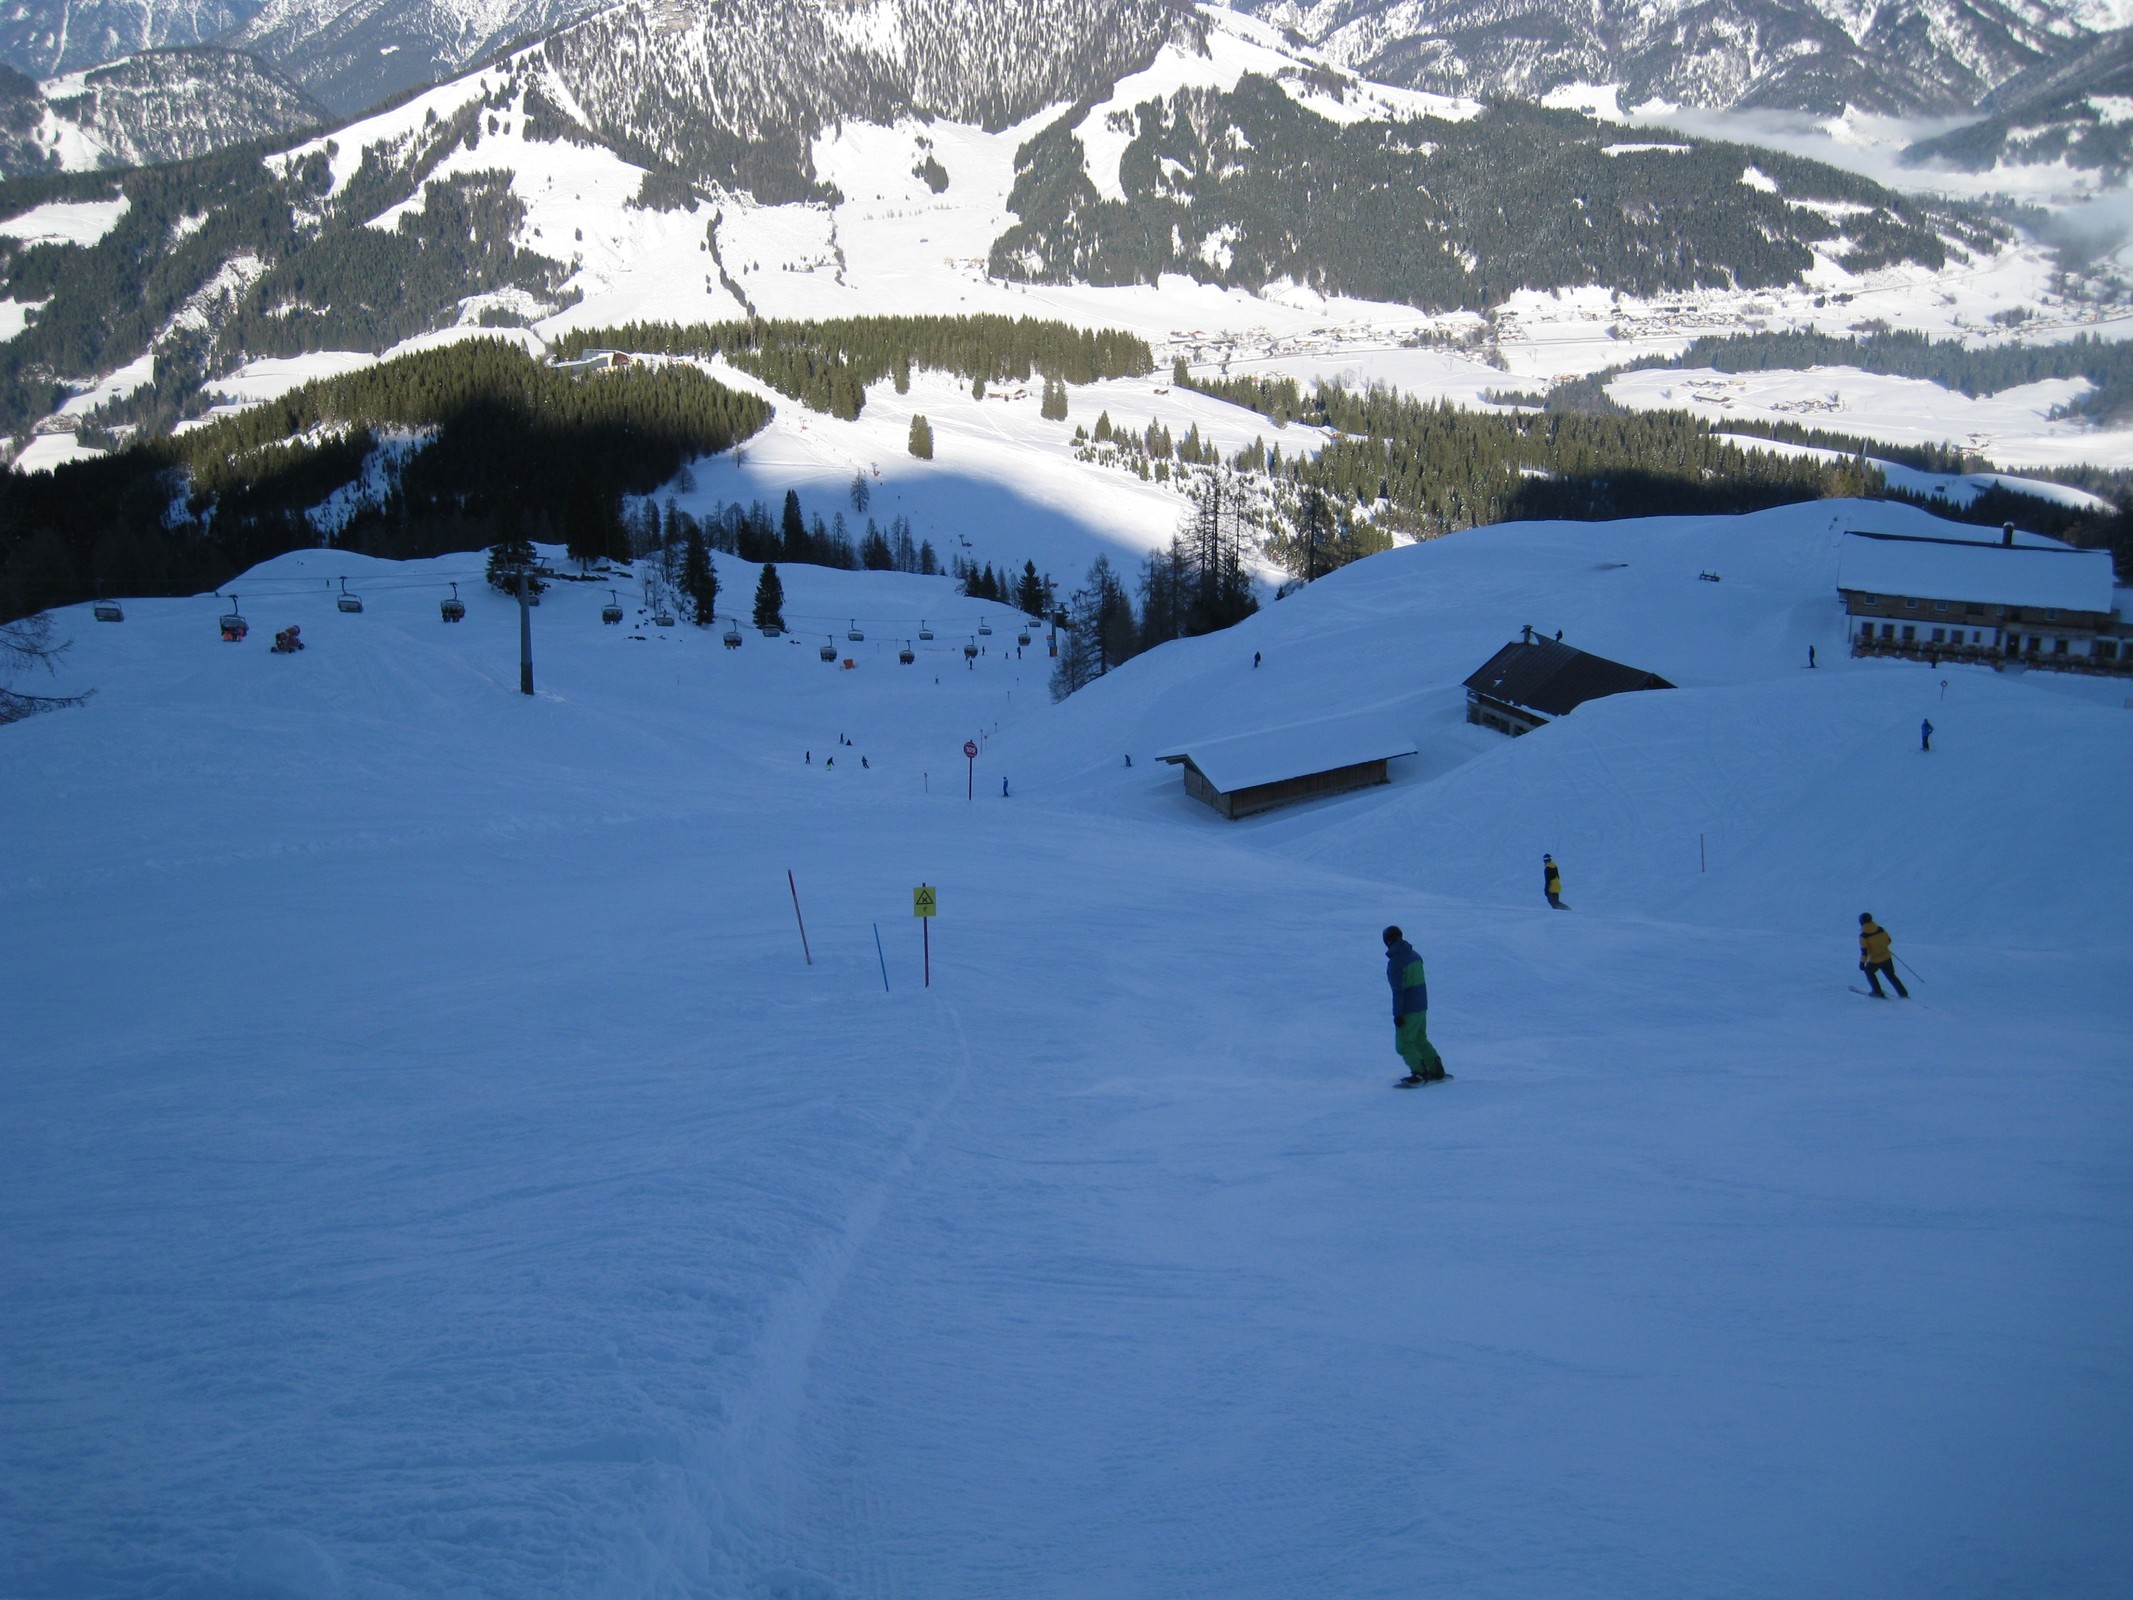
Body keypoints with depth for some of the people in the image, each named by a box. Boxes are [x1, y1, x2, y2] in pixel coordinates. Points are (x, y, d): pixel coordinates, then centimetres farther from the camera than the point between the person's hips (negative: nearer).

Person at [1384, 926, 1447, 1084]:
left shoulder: (1395, 962, -19)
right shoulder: (1414, 956, 6)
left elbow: (1398, 990, -21)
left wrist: (1397, 1014, -16)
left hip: (1408, 1010, -8)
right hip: (1422, 1006, 8)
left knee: (1404, 1044, 2)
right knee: (1420, 1040, 20)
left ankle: (1420, 1073, -3)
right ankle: (1437, 1070, 20)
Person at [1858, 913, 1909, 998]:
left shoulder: (1863, 936, -18)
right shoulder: (1881, 930, -5)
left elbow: (1864, 951, -19)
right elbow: (1888, 941, 8)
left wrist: (1862, 962, -9)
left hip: (1875, 961, -4)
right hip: (1886, 958, 4)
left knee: (1869, 972, 26)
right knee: (1891, 976, 21)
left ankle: (1878, 992, 22)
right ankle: (1903, 993, 19)